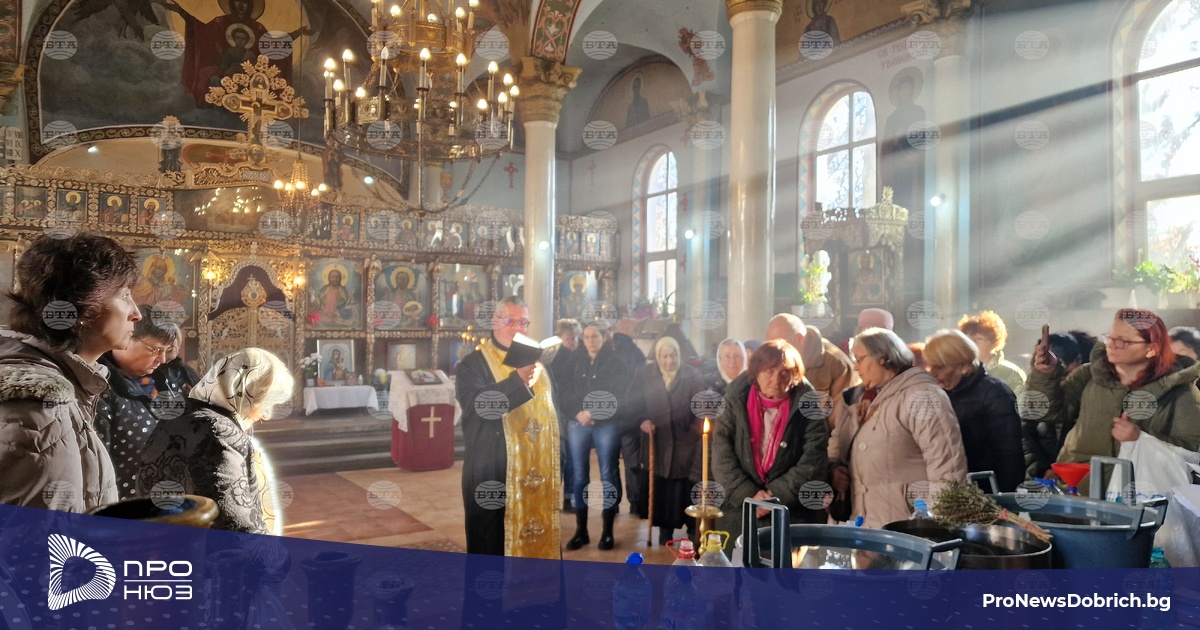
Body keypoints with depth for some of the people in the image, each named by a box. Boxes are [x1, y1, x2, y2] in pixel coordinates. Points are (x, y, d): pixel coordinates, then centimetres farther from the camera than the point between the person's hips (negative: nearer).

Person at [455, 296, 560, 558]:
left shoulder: (537, 365, 13)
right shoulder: (473, 365, -4)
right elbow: (475, 404, -24)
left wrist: (558, 471, 15)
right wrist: (518, 379, -34)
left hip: (538, 478, 5)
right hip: (492, 477, -5)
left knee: (538, 544, 12)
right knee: (494, 549, 1)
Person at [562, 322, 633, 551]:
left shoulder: (617, 362, -1)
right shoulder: (576, 362, 10)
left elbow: (623, 396, -8)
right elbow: (565, 394, 7)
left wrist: (595, 413, -14)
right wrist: (577, 413, -11)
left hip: (608, 425, -3)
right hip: (578, 424, 3)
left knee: (608, 475, 1)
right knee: (579, 476, 5)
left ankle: (607, 531, 11)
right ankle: (581, 530, 15)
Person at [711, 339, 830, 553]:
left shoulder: (807, 407, -2)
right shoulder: (736, 400, 1)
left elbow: (812, 462, -7)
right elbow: (722, 455, -4)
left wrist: (776, 495, -14)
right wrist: (749, 494, -13)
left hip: (793, 514, -1)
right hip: (738, 511, 1)